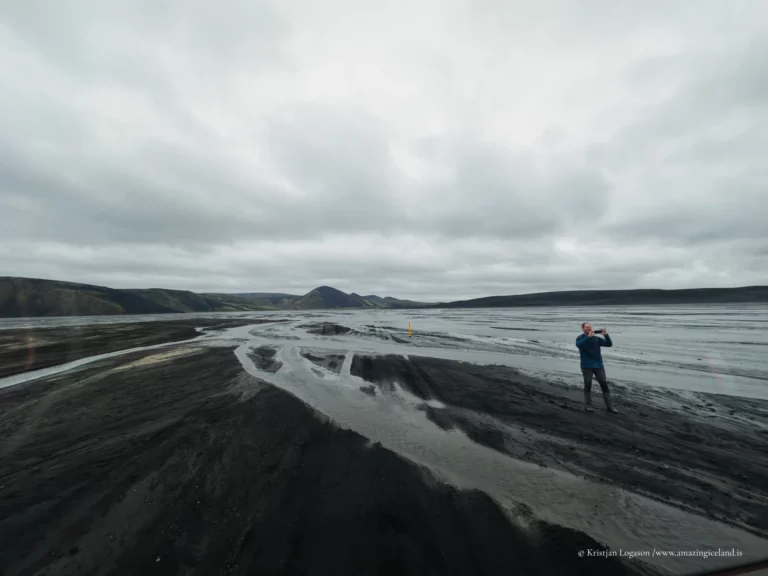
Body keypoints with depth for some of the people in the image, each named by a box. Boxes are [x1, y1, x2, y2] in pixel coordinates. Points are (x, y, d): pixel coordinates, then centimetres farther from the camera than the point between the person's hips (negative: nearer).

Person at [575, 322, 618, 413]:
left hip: (598, 365, 4)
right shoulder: (580, 338, -1)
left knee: (604, 385, 4)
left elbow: (609, 344, -1)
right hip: (587, 366, -3)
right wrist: (589, 336, -29)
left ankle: (609, 406, 13)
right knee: (588, 385, 2)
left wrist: (606, 335, -15)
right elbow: (579, 345, -24)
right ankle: (588, 405, 13)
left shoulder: (597, 338, 10)